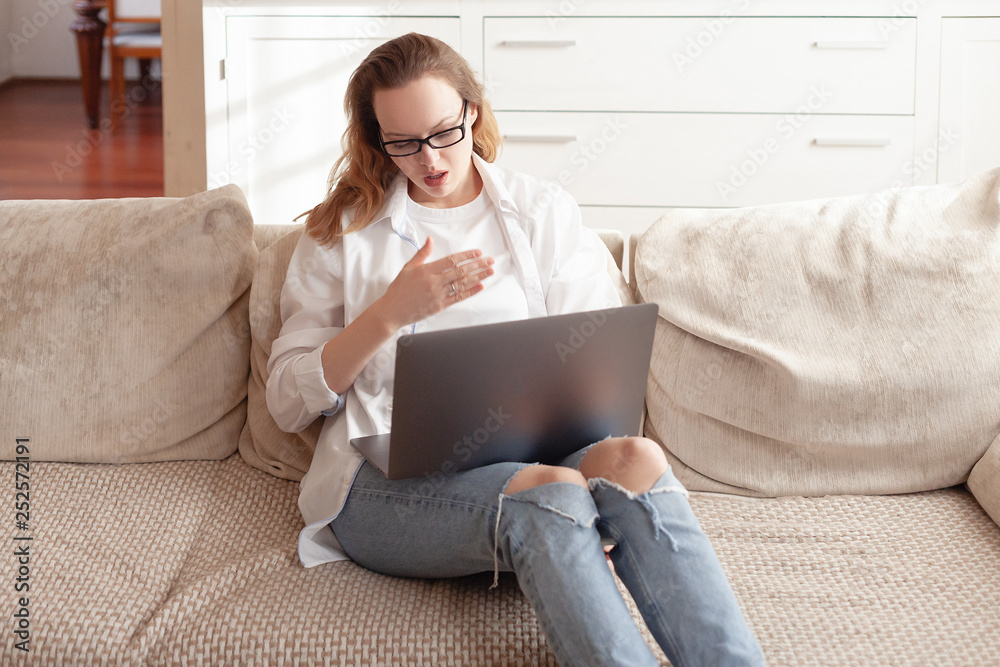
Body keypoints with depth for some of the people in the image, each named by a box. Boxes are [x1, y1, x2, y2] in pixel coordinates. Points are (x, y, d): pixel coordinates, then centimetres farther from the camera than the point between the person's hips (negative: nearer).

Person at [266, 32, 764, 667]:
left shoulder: (545, 211, 19)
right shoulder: (345, 232, 15)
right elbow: (287, 401, 9)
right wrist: (390, 313, -5)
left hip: (532, 452, 2)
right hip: (388, 476, -2)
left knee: (633, 460, -34)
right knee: (551, 492, -36)